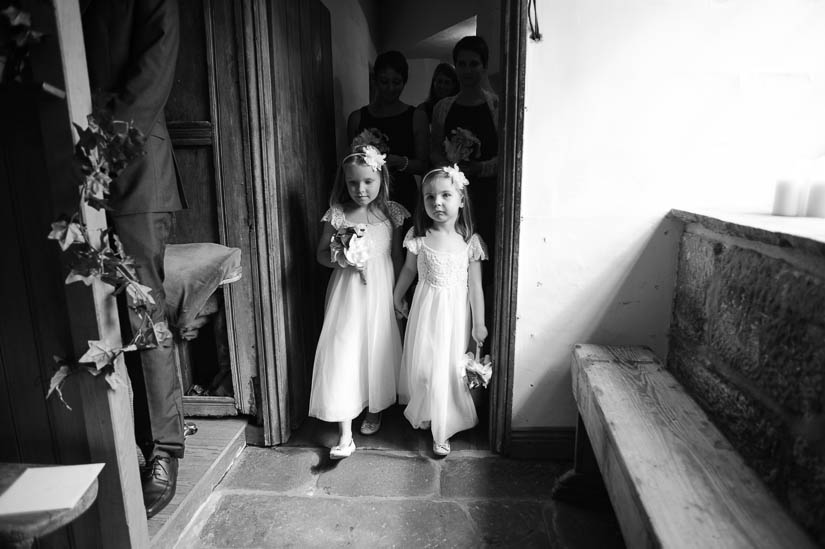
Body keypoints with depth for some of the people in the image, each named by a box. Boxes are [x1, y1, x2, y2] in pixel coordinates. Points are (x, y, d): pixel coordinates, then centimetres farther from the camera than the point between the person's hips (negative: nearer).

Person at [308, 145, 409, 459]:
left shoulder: (392, 213, 0)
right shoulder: (337, 214, -2)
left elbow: (398, 257, 5)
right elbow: (321, 253, 5)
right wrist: (339, 259, -16)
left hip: (381, 291, 1)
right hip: (346, 292, -1)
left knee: (378, 351, 11)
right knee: (341, 355, -6)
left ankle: (375, 411, 37)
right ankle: (345, 434, 4)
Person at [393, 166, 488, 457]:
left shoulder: (470, 241, -8)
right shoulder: (419, 236, -7)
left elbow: (475, 285, -4)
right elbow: (409, 270, 9)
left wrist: (479, 323, -2)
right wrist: (397, 296, 20)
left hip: (456, 313, 0)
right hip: (426, 308, 1)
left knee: (450, 368, 6)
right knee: (422, 365, 6)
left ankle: (442, 431, 23)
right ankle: (423, 413, 34)